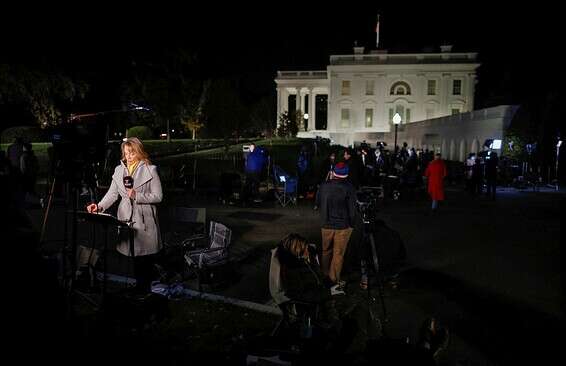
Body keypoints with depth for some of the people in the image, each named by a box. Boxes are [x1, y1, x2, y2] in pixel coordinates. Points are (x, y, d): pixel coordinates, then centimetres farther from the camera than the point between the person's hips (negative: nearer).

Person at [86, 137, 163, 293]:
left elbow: (158, 196, -5)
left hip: (145, 221, -3)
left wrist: (137, 196, -16)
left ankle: (144, 289, 12)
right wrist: (100, 206, -7)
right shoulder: (119, 170, 11)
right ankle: (139, 291, 18)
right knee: (134, 256, 6)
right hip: (126, 219, 4)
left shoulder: (150, 170, -2)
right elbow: (112, 193, 9)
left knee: (146, 258, -1)